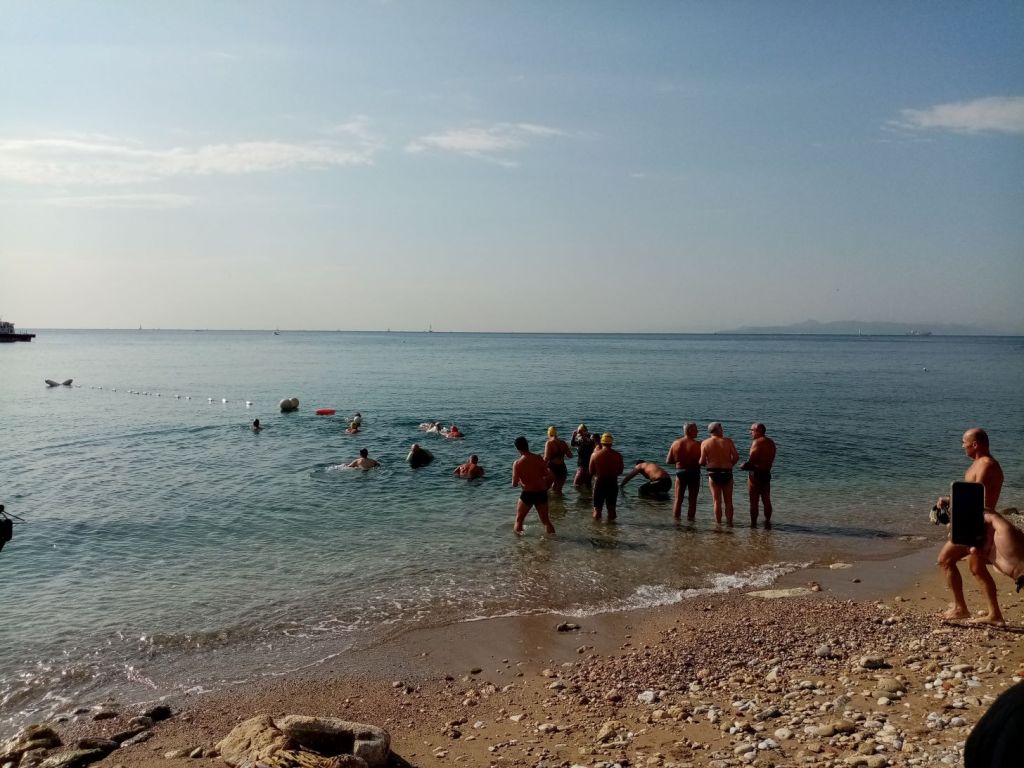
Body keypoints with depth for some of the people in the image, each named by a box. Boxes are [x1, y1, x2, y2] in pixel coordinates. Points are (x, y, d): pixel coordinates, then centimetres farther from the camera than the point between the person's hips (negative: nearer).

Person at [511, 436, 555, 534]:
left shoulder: (517, 463, -13)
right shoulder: (539, 459, -3)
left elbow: (514, 484, -13)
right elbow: (550, 476, -1)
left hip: (527, 494, -4)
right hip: (541, 493, 4)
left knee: (519, 520, 15)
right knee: (546, 520, 18)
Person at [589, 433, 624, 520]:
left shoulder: (595, 454, -9)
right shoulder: (618, 455, -7)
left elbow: (591, 472, 0)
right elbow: (620, 471, 4)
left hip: (599, 483, -1)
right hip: (613, 483, 1)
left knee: (597, 509, 8)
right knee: (611, 508, 11)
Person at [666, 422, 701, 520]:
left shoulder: (676, 443, -2)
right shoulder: (697, 444, -13)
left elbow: (668, 460, 2)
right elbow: (702, 461, -16)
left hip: (680, 472, 3)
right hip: (694, 472, -3)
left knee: (678, 499, 11)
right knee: (692, 500, 7)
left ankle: (676, 519, 11)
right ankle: (690, 518, 8)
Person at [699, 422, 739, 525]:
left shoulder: (705, 443, -1)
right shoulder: (728, 441, 0)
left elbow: (702, 461, -5)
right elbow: (736, 457, -6)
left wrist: (706, 463, 17)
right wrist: (730, 465, 11)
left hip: (713, 473, 0)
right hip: (727, 473, 0)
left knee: (717, 501, 6)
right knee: (728, 501, 11)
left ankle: (718, 524, 7)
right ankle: (729, 522, 12)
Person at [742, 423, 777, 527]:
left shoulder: (757, 442, -15)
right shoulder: (771, 442, 11)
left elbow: (752, 460, -21)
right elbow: (771, 459, 13)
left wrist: (744, 465, -3)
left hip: (756, 473, -8)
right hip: (767, 473, 8)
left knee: (754, 501, -1)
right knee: (766, 500, 15)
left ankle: (753, 523, 3)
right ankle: (767, 522, 20)